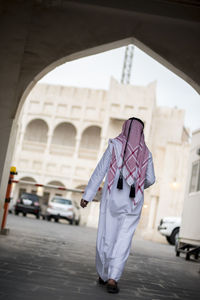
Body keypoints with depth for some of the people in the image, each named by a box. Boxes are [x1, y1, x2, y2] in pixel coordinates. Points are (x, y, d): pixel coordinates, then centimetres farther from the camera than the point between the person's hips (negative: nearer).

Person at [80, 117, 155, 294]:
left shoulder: (115, 145, 0)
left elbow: (100, 171, -5)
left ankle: (103, 275, 22)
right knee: (123, 241, 1)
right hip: (133, 202, 1)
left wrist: (87, 196, -4)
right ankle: (112, 279, -12)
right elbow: (150, 179, 6)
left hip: (112, 199, -1)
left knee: (106, 238, 10)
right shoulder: (146, 152, 6)